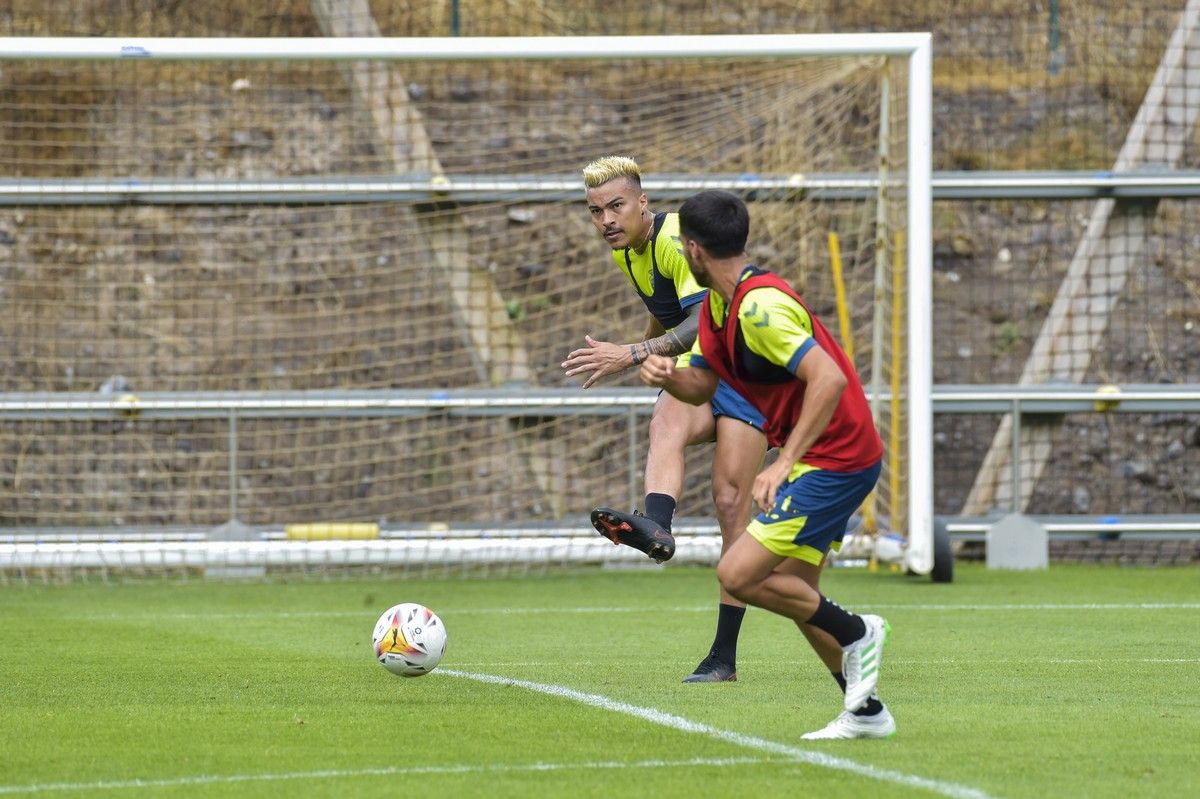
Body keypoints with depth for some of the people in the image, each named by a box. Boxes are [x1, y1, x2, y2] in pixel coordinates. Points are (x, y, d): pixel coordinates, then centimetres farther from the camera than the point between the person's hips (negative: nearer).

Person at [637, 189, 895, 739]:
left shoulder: (760, 307, -23)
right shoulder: (718, 305, 9)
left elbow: (829, 379, -30)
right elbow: (700, 386, 16)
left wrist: (785, 462, -30)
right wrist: (666, 374, -8)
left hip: (836, 460, -10)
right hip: (820, 459, 10)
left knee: (738, 575, -13)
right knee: (794, 590, 14)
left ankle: (856, 633, 3)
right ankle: (866, 712, 20)